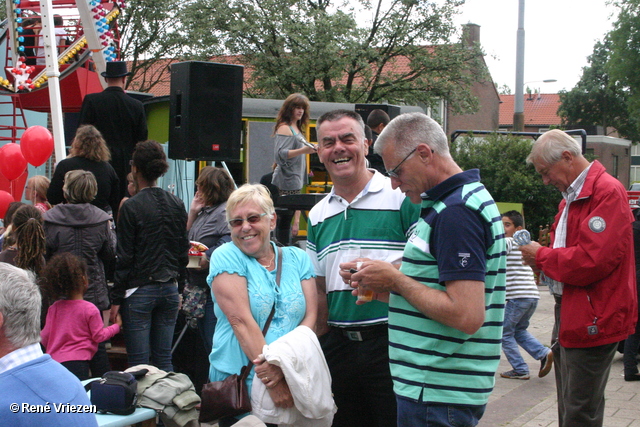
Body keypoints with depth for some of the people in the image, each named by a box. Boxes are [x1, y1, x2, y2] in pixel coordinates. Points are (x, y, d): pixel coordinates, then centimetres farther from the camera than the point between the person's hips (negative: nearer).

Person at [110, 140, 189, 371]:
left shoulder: (131, 207, -11)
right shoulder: (177, 204, 5)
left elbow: (125, 258, -10)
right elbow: (183, 252, 10)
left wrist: (116, 299, -4)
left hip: (140, 291, -5)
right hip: (169, 289, 5)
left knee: (139, 362, 0)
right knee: (164, 358, 11)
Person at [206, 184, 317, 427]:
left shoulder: (297, 258, 8)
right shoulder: (227, 257, -2)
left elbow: (310, 317, -1)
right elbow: (241, 321, -12)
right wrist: (273, 385, -20)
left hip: (295, 384, 3)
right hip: (237, 384, -2)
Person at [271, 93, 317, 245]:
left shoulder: (297, 128, 19)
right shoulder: (284, 128, -10)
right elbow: (280, 154, -23)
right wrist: (303, 150, -32)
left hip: (295, 180, 10)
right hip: (286, 181, -10)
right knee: (284, 219, -9)